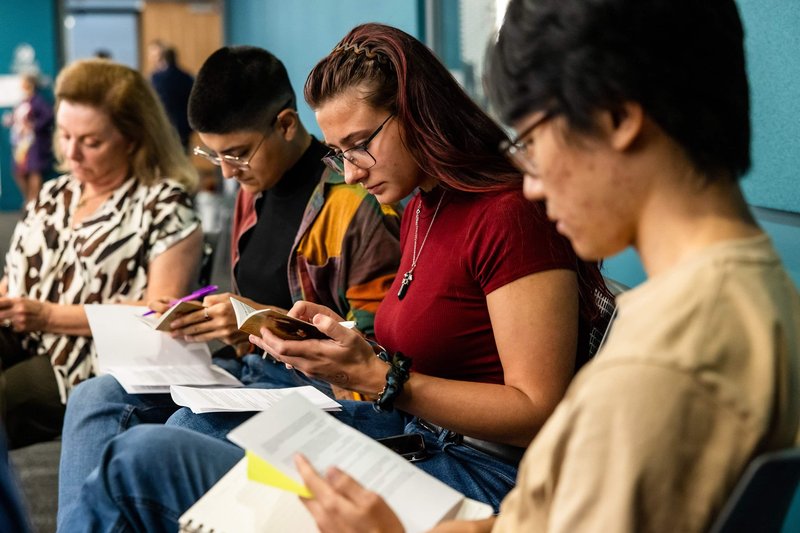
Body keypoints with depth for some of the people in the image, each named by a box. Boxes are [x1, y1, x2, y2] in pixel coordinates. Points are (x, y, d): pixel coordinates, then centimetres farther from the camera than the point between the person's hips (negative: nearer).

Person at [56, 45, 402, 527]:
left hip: (316, 379, -8)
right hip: (249, 366, 9)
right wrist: (204, 319, 4)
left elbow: (377, 336, -16)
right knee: (96, 400, -8)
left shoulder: (356, 200, -14)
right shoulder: (253, 189, 13)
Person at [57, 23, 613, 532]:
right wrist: (332, 333, 3)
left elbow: (537, 414, -18)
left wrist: (376, 375, -22)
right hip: (411, 435, 10)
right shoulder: (421, 208, 13)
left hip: (482, 470, -10)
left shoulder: (511, 213, -16)